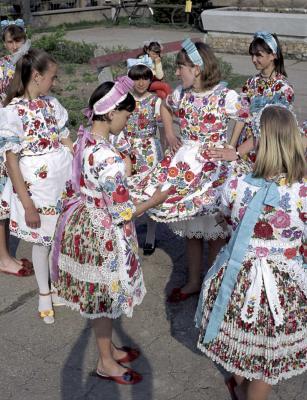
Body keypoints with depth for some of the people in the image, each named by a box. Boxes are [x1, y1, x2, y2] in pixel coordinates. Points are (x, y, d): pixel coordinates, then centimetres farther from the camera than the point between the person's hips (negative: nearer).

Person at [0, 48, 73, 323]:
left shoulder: (51, 104, 3)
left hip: (64, 178, 5)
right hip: (36, 183, -5)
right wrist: (27, 204, -15)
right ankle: (44, 293, 33)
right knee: (42, 239, 12)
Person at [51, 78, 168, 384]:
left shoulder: (84, 137, -4)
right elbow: (122, 214, -24)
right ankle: (106, 363, 34)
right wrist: (155, 200, -10)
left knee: (99, 295, 24)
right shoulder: (109, 159, -31)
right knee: (105, 295, 12)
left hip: (85, 222, 9)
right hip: (103, 233, -9)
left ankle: (108, 349, 46)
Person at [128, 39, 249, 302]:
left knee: (214, 231, 7)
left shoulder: (225, 96, -17)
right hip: (186, 167, 6)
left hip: (213, 169, -5)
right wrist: (170, 135, 7)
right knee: (190, 229, 16)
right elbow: (166, 107, 21)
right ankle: (193, 282, 33)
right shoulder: (182, 93, 0)